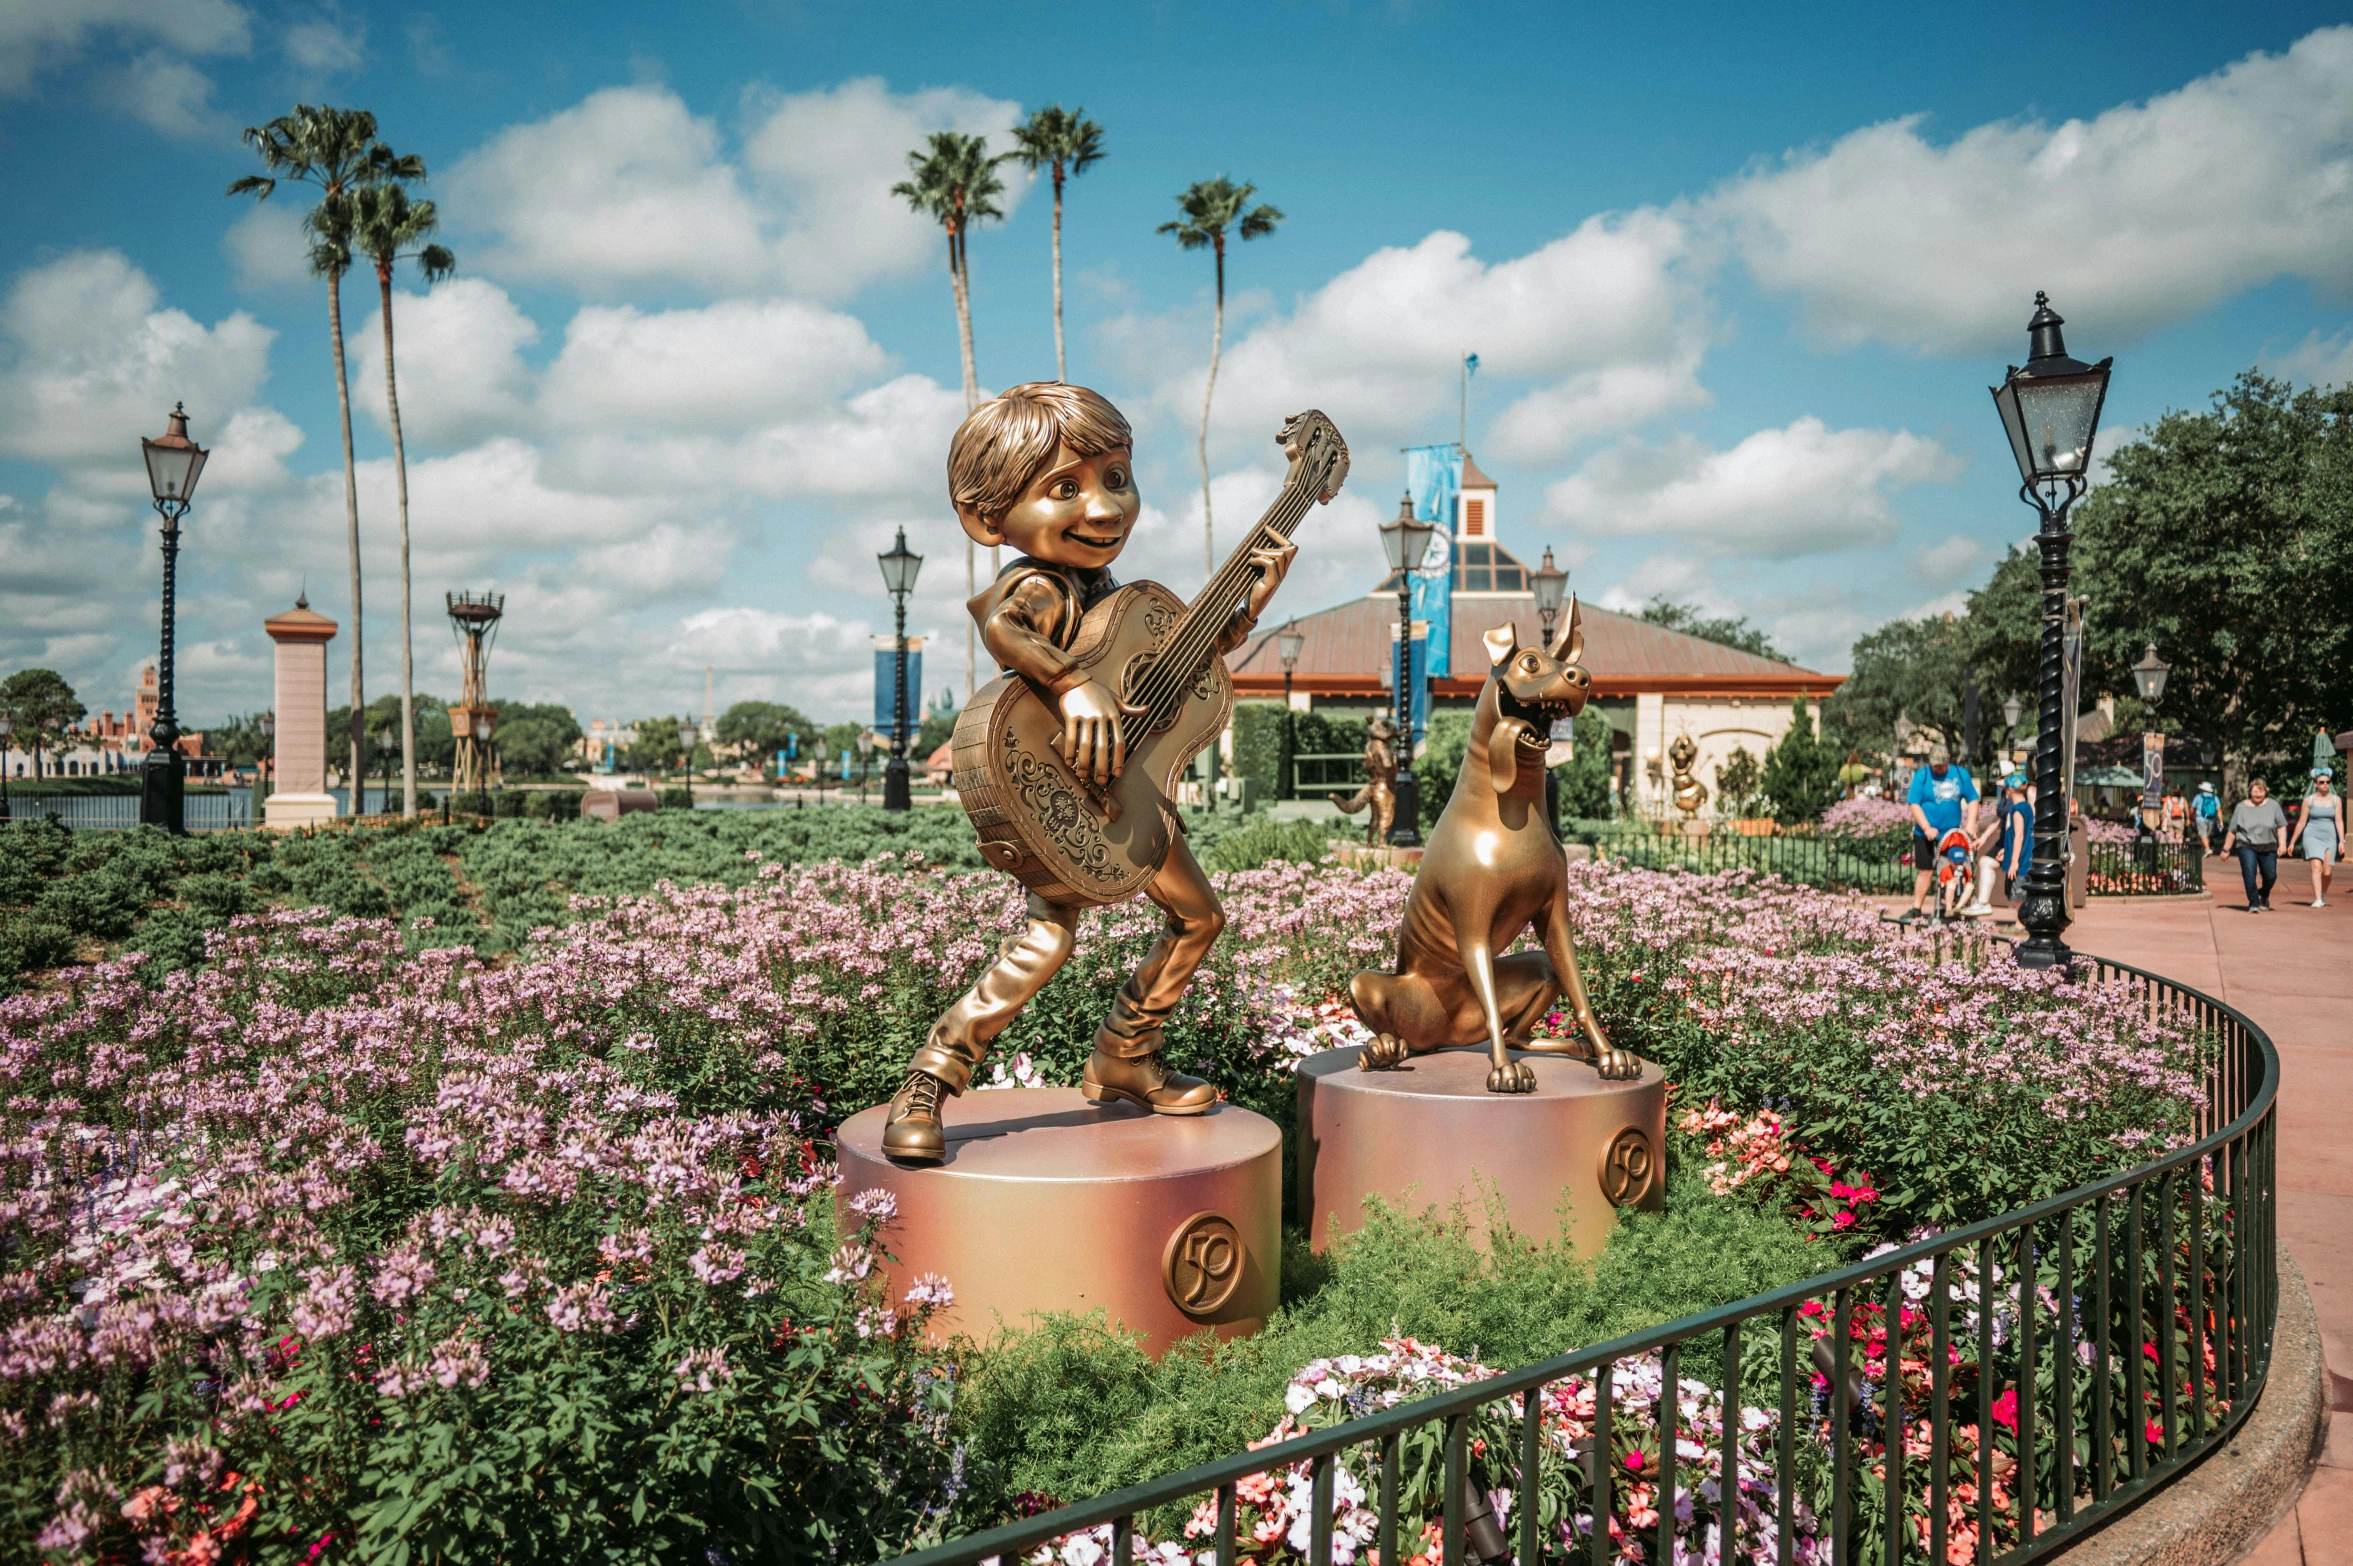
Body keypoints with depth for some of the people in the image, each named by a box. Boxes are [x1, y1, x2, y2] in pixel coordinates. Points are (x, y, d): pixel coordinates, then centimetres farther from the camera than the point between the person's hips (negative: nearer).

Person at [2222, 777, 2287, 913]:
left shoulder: (2273, 805, 5)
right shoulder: (2241, 807, 3)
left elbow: (2281, 826, 4)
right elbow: (2232, 831, 6)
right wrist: (2226, 849, 6)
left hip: (2268, 847, 1)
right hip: (2246, 846, -1)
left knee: (2270, 875, 2)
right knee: (2249, 875, -14)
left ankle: (2264, 896, 33)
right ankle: (2253, 903, -5)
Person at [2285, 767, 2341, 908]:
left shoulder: (2335, 800, 5)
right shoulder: (2309, 800, 1)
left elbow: (2339, 821, 0)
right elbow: (2301, 822, 4)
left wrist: (2341, 841, -10)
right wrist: (2292, 842, 4)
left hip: (2329, 838, 2)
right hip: (2312, 837, -2)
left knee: (2326, 872, 0)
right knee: (2317, 867, -19)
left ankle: (2324, 893, 31)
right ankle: (2318, 900, -23)